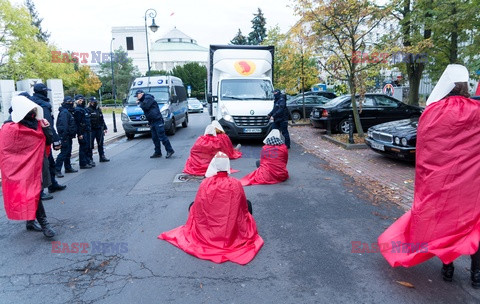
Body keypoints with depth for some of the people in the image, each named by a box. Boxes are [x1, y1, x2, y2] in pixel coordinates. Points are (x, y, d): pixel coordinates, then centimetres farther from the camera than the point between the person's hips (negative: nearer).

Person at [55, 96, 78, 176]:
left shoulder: (68, 112, 17)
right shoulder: (64, 112, -16)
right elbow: (64, 126, -24)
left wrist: (71, 135, 23)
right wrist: (64, 137, -27)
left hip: (69, 136, 10)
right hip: (65, 136, -10)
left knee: (68, 152, 17)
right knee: (63, 153, -9)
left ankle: (68, 168, 27)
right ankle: (57, 170, -7)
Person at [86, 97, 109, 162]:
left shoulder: (98, 109, 14)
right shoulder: (88, 110, -8)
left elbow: (102, 119, 19)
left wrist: (104, 128, 17)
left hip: (99, 129, 6)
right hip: (91, 130, -6)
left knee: (100, 144, 11)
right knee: (90, 145, -1)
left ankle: (102, 157, 18)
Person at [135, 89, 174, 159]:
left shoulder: (148, 98, -4)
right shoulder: (144, 100, 25)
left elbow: (145, 106, -20)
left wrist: (139, 103, -2)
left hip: (157, 120, -10)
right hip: (152, 122, 10)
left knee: (162, 137, -11)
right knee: (155, 138, 9)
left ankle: (170, 150, -6)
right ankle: (158, 152, 14)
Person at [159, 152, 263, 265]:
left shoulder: (205, 183, -14)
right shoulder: (236, 184, -14)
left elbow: (197, 209, -4)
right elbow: (244, 208, -1)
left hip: (206, 233, 1)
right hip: (234, 232, -1)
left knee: (192, 205, 28)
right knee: (248, 203, 25)